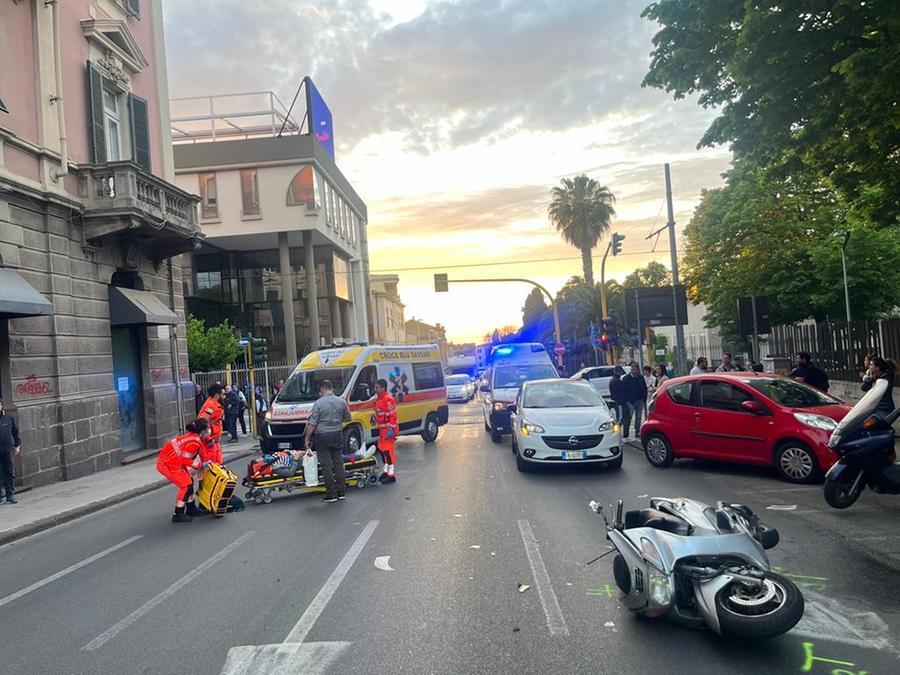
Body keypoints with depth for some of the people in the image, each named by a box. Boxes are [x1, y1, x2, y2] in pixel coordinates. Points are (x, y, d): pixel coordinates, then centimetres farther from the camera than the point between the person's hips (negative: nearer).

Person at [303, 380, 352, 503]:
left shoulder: (318, 403, -10)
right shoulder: (341, 401, 2)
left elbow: (312, 423, -11)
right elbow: (347, 418, 13)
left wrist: (307, 438, -3)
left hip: (322, 436, -4)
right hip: (337, 434, 4)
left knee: (326, 465, 1)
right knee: (338, 463, 11)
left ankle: (331, 494, 2)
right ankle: (341, 492, 15)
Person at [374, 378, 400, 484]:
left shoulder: (388, 399, -18)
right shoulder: (378, 399, 14)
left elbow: (393, 415, -21)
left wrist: (391, 429, -23)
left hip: (388, 429, -11)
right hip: (382, 429, 11)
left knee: (388, 450, -9)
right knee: (381, 449, 17)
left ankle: (391, 475, -4)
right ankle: (386, 471, 31)